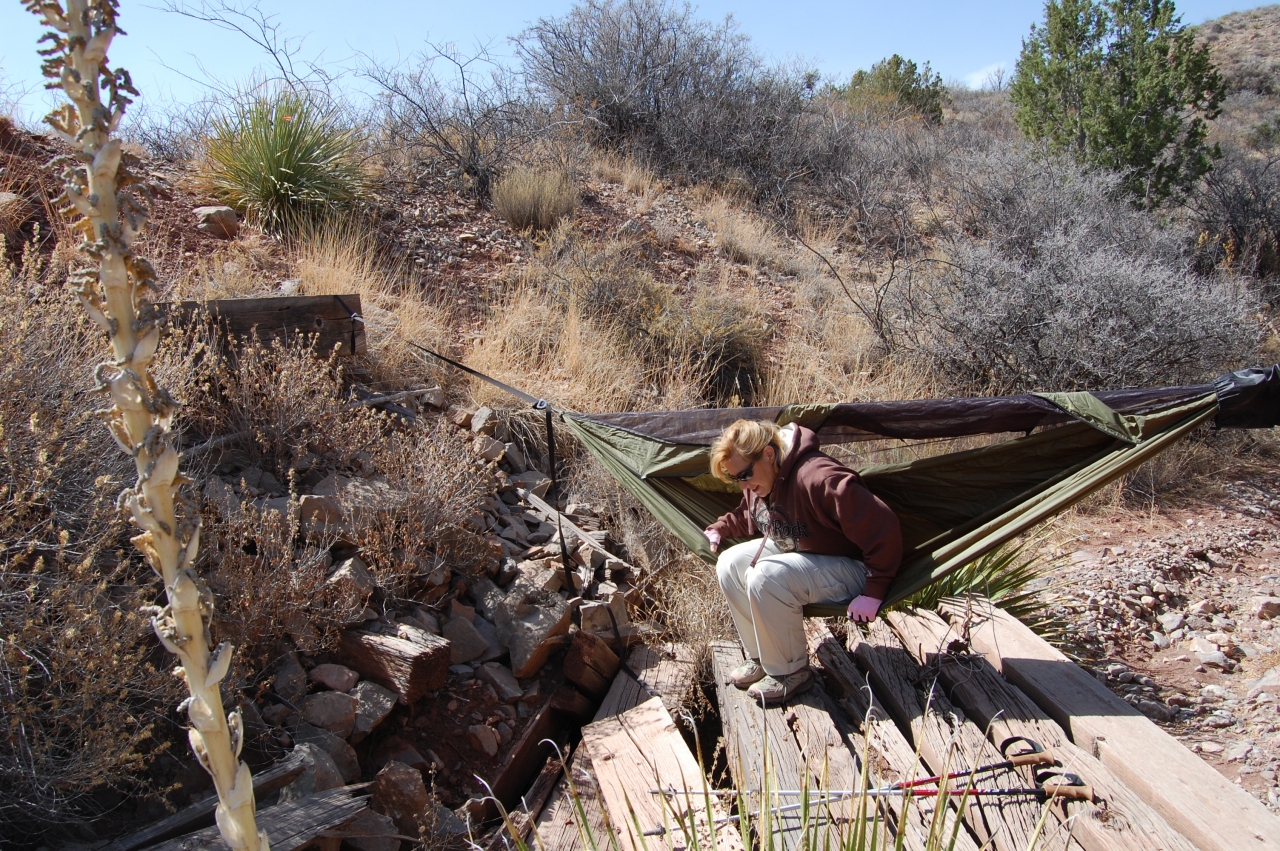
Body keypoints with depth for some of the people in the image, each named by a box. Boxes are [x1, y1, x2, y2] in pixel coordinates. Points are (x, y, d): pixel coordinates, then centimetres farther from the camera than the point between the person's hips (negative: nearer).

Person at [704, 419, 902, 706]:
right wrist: (718, 530, 3)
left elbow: (883, 527, -32)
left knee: (765, 577, -30)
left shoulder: (817, 477, -32)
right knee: (730, 563, -5)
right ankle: (761, 657, 6)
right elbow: (745, 516, 22)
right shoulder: (760, 480, -3)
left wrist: (874, 591, -26)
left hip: (846, 568, -9)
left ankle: (790, 672, -10)